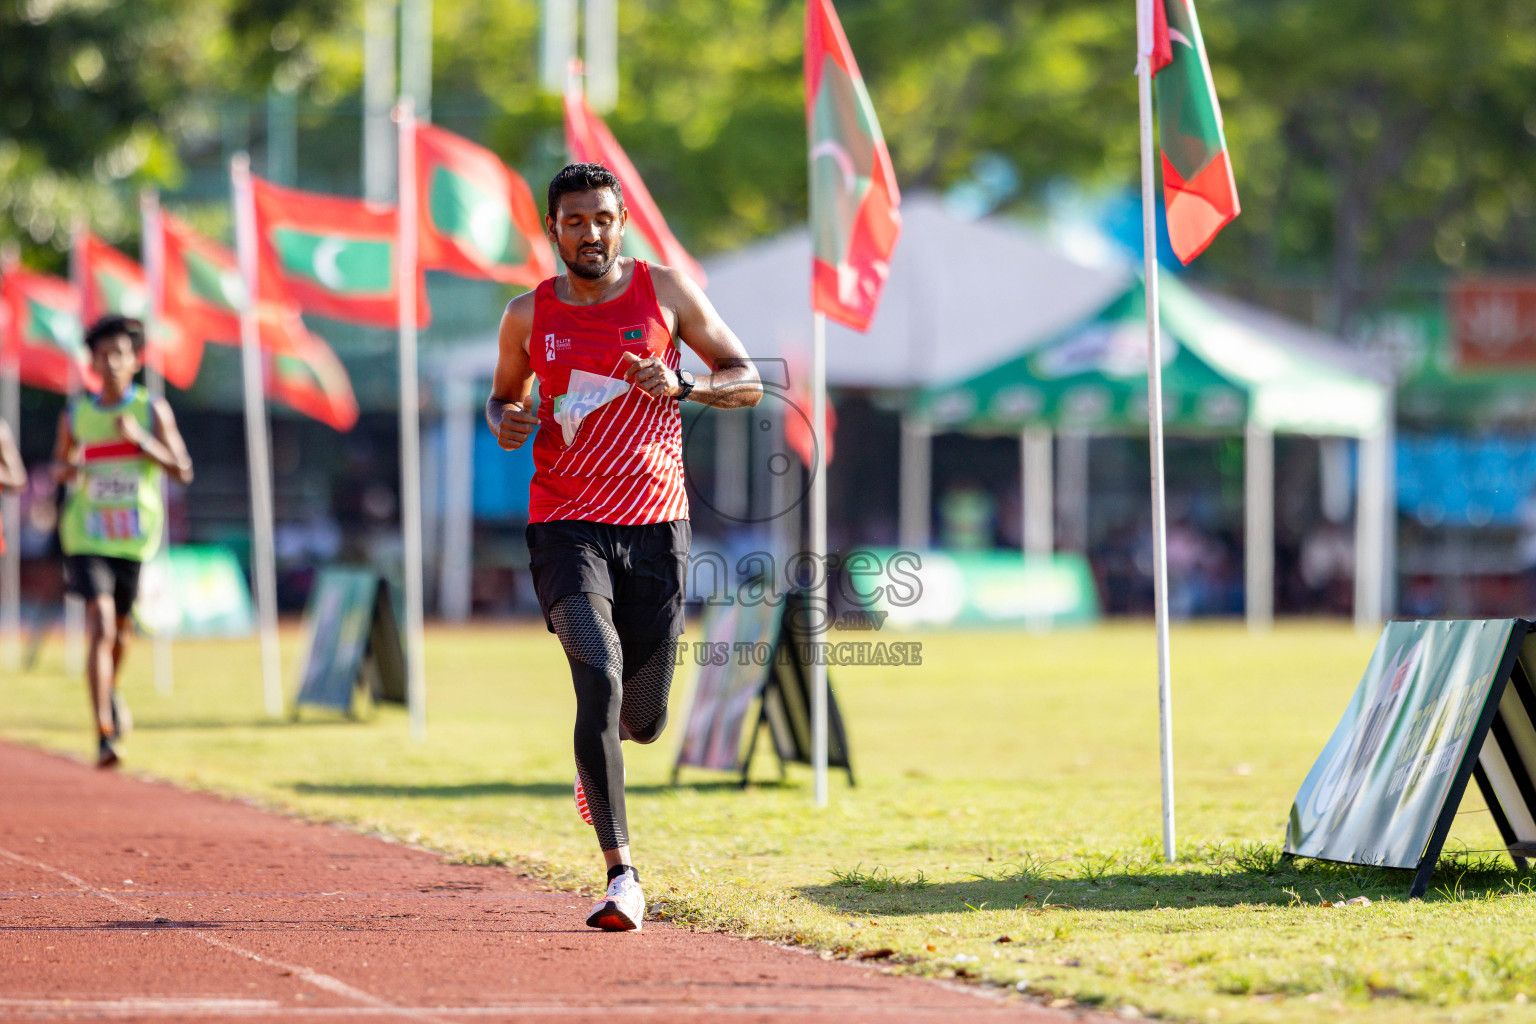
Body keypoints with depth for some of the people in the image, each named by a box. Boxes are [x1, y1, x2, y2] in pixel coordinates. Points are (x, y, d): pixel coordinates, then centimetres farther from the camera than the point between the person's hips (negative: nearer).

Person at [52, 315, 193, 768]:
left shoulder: (153, 411, 0)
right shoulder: (75, 415, 3)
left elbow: (183, 471, -4)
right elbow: (59, 468, 16)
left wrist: (140, 439, -18)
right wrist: (67, 469, -9)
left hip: (134, 538, 1)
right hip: (87, 538, -1)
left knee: (119, 630, 16)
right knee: (100, 627, -17)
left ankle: (111, 694, 48)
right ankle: (105, 733, -20)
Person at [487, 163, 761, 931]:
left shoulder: (664, 291, 3)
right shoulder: (529, 315, 5)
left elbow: (748, 382, 6)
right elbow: (503, 394, 22)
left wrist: (681, 385, -14)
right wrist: (504, 422, -2)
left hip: (656, 527, 1)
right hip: (566, 527, -1)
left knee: (643, 719, 8)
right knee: (599, 679, -22)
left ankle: (598, 756, 48)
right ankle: (621, 874, -21)